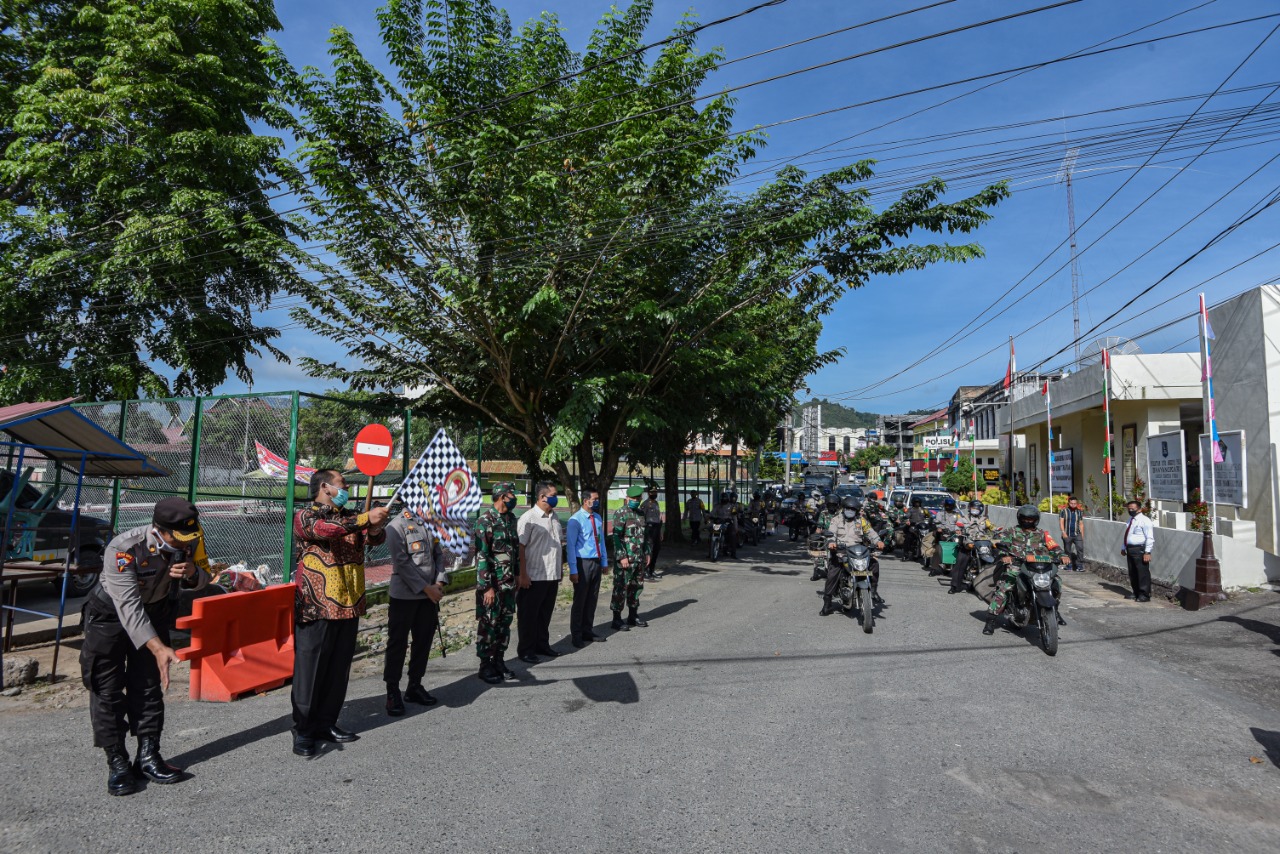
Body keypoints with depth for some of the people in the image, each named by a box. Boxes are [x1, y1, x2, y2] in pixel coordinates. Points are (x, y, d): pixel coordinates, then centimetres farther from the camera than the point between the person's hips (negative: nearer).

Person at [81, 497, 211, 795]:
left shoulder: (191, 541, -22)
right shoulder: (123, 548, -36)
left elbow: (203, 579, -6)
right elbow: (128, 606, -37)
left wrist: (191, 572, -32)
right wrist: (158, 648, -45)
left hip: (155, 612, 4)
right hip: (111, 613, -4)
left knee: (149, 686, 7)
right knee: (107, 690, -3)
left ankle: (148, 756, 14)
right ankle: (117, 763, 7)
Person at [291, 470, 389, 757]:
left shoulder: (352, 517, 15)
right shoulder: (305, 516, -3)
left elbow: (377, 538, 3)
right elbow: (326, 529, -24)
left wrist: (375, 527, -19)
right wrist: (366, 518, -30)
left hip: (349, 605, 6)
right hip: (316, 605, -6)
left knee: (339, 668, 10)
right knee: (310, 668, 0)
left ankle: (326, 723, 22)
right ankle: (303, 730, 10)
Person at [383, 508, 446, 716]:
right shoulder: (397, 525, -11)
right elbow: (401, 562, -16)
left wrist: (439, 583, -3)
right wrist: (426, 588, -15)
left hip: (429, 595, 6)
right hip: (404, 595, -6)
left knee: (424, 640, 12)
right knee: (398, 643, 3)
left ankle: (415, 686, 27)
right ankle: (393, 692, 15)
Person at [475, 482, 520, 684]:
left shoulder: (511, 518, 8)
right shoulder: (485, 521, -15)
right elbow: (481, 556, -18)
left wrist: (518, 574, 16)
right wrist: (487, 586, -19)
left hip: (509, 582, 7)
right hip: (491, 583, -7)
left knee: (505, 622, 13)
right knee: (488, 623, 2)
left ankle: (499, 660, 25)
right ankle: (485, 665, 14)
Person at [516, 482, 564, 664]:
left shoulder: (554, 516, 10)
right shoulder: (528, 518, -13)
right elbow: (520, 548, -15)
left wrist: (561, 567, 16)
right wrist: (522, 575, -17)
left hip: (553, 576, 7)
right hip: (534, 577, -7)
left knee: (546, 614, 17)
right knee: (529, 615, 5)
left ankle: (542, 645, 30)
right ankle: (525, 650, 16)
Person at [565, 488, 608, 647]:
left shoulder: (598, 518, 9)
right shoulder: (576, 520, -13)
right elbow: (570, 546, -13)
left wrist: (604, 562, 15)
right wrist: (573, 570, -15)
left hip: (597, 562, 7)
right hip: (583, 563, -6)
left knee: (592, 599, 14)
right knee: (580, 600, 2)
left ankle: (587, 631, 27)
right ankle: (576, 635, 14)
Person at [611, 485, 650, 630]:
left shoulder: (640, 514, 13)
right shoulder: (620, 513, -10)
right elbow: (616, 536, -16)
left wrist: (646, 552, 16)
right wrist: (622, 557, -20)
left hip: (639, 558, 8)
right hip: (625, 558, -8)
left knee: (637, 586, 13)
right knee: (621, 588, -2)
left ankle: (633, 615, 26)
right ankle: (617, 619, 5)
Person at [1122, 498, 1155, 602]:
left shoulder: (1144, 520, -10)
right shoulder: (1130, 520, 17)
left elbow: (1150, 538, -15)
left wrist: (1147, 552, -20)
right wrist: (1123, 548, 23)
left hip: (1139, 550, -9)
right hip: (1130, 549, 9)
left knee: (1142, 574, -5)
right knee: (1132, 574, 14)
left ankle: (1144, 595, 3)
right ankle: (1136, 593, 25)